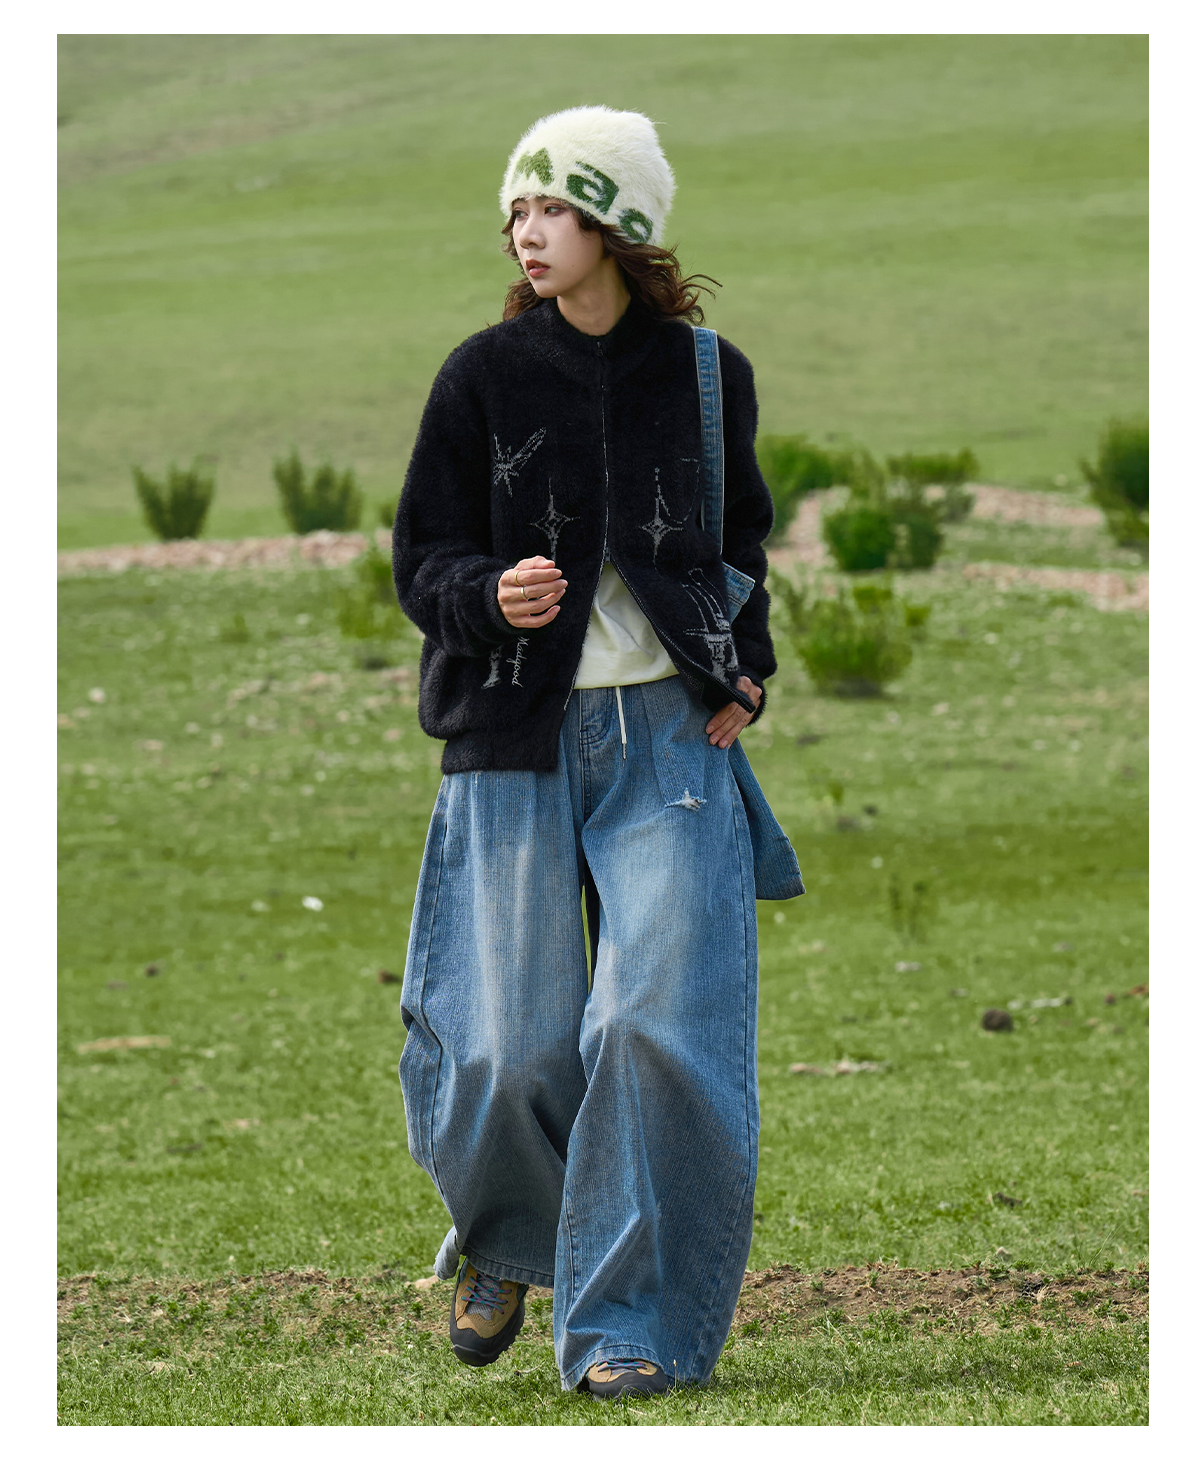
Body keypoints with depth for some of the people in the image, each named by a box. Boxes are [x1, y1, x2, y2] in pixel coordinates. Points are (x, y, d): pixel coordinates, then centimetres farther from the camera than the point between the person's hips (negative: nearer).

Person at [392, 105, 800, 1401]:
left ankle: (627, 1324, -2)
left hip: (669, 736, 1)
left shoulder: (706, 374, 6)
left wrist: (746, 666, 7)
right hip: (519, 735, 0)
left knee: (661, 1023, -13)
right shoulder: (485, 375, 1)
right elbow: (421, 561, 2)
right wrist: (492, 596, -19)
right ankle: (502, 1241, 28)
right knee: (508, 1048, -5)